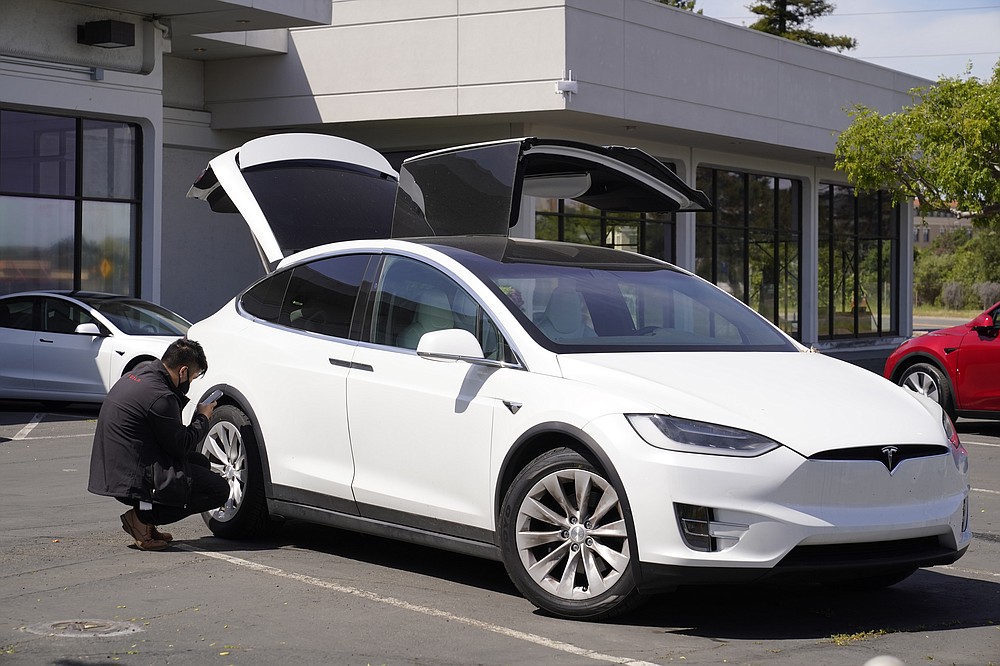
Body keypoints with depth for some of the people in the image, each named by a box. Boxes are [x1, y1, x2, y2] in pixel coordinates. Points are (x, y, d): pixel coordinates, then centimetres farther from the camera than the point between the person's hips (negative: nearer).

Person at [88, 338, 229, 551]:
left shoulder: (134, 377, 10)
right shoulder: (160, 396, -20)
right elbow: (181, 445, -13)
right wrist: (202, 418, 3)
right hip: (134, 479, -10)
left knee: (200, 462, 22)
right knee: (219, 489, -5)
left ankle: (144, 515, 11)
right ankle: (144, 517, -6)